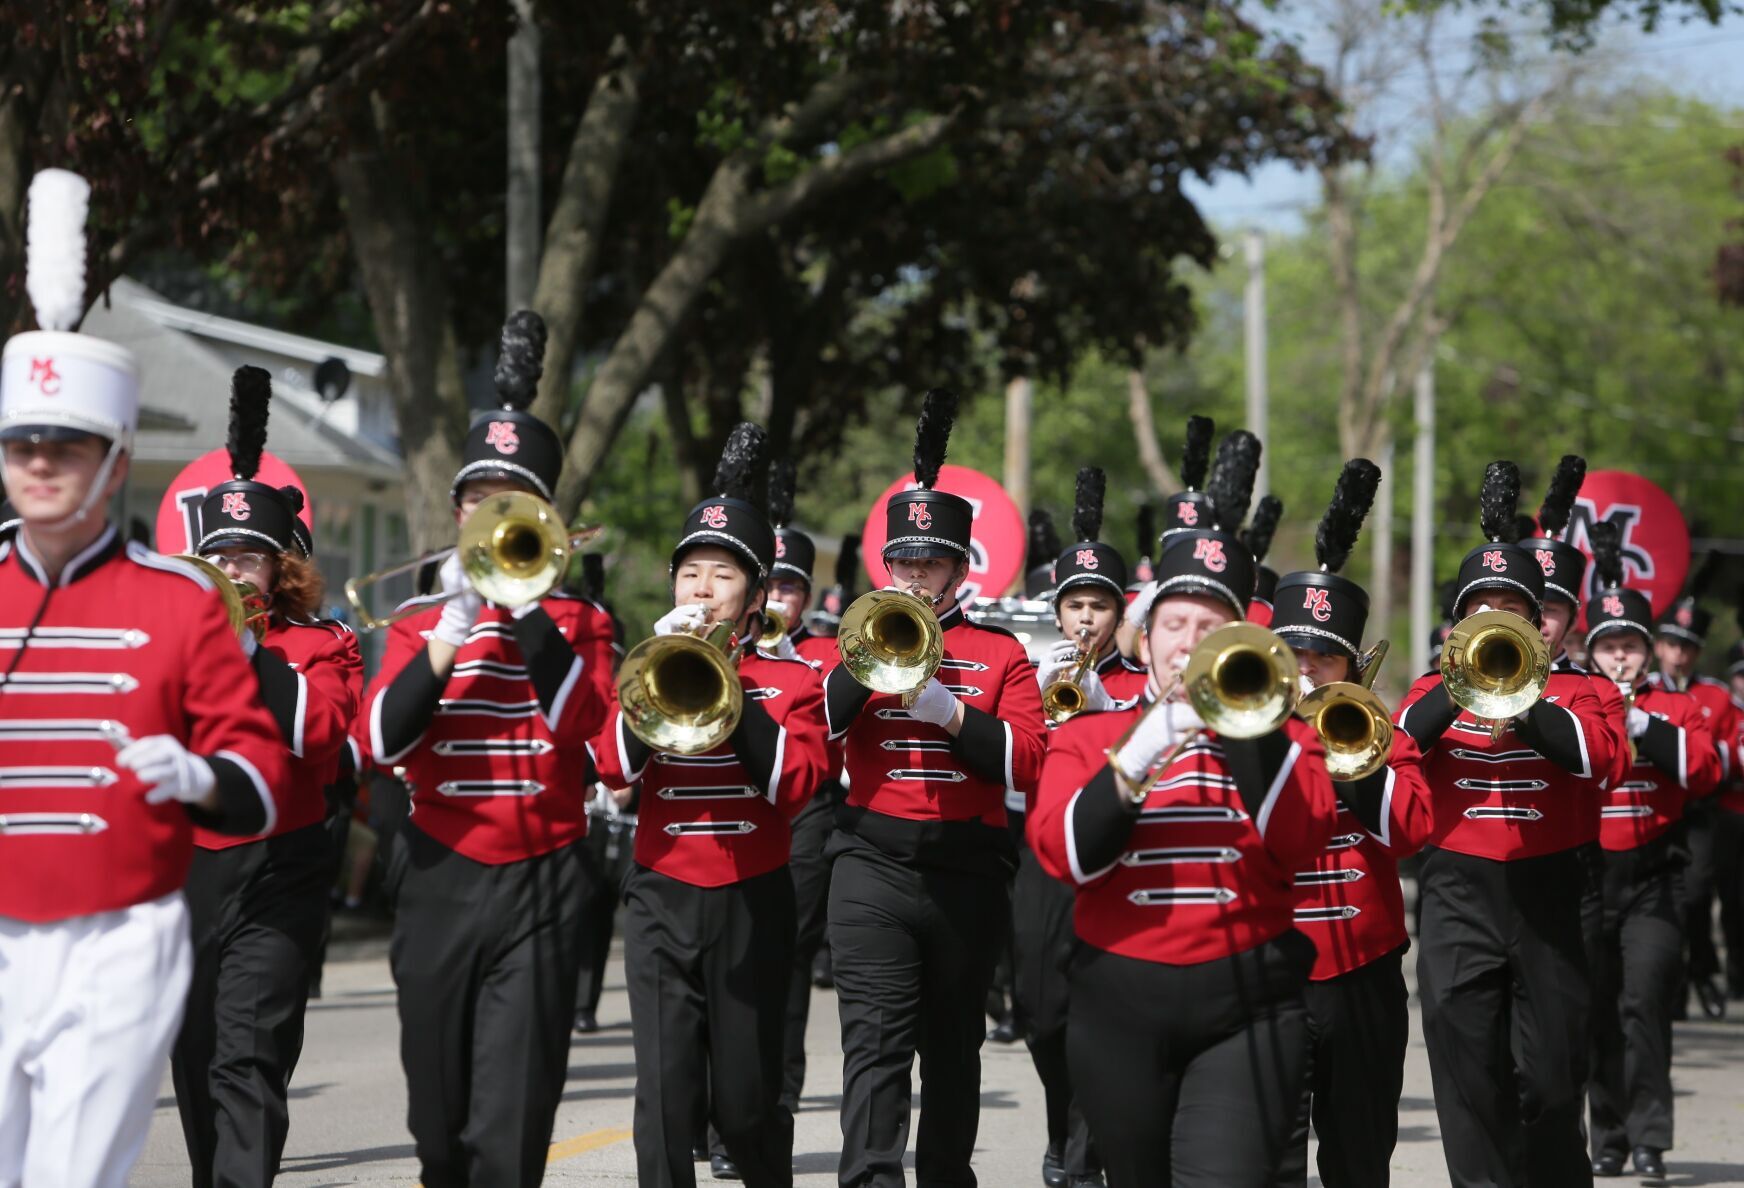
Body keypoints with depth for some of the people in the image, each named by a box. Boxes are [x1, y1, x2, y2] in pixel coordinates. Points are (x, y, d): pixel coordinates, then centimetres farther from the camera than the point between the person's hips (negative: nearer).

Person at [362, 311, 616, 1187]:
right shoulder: (424, 620, 8)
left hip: (540, 884, -2)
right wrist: (449, 635, -15)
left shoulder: (577, 623, 5)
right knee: (440, 1116, 11)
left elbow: (579, 718, -15)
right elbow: (381, 741, -7)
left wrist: (524, 599, -17)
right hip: (441, 878, 2)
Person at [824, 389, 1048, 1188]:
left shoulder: (1001, 655, 8)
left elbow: (1026, 761, -3)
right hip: (874, 864, -1)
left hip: (968, 871, 1)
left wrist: (948, 710, -15)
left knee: (953, 1045, 12)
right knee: (875, 1041, -13)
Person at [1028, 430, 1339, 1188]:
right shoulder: (1090, 734, 8)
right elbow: (1062, 855, -9)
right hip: (1121, 1004, 2)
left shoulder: (1278, 734, 8)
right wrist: (1143, 749, -19)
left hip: (1245, 1009, -2)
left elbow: (1300, 844, -11)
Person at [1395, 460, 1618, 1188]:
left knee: (1551, 1077, 3)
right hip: (1458, 896, 1)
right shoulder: (1433, 691, 11)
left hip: (1547, 890, -1)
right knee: (1469, 1076, -2)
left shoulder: (1569, 692, 8)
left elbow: (1598, 756, -12)